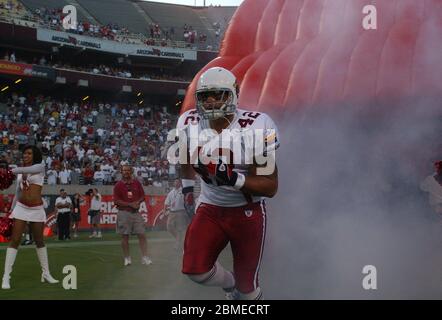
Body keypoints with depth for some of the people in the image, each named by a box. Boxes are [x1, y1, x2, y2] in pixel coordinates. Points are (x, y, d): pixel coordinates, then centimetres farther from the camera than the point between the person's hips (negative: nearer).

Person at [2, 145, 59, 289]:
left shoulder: (40, 166, -2)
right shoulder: (20, 173, 9)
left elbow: (29, 170, -25)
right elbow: (18, 192, 15)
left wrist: (14, 170, -32)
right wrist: (12, 210, 11)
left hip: (37, 209, -2)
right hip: (21, 207, 2)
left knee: (39, 241, 9)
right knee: (15, 240, -8)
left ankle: (46, 273, 23)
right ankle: (6, 276, -10)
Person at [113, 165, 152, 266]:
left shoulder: (137, 183, 10)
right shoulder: (118, 185, -1)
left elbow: (142, 196, 14)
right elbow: (116, 201, -6)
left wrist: (137, 202, -7)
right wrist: (130, 204, -13)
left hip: (136, 212, 3)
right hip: (124, 213, -3)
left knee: (142, 235, -3)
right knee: (125, 236, 1)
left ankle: (144, 257, -2)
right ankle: (127, 258, 10)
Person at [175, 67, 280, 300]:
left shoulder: (255, 128, -21)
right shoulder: (190, 125, -7)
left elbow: (270, 187, -19)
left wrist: (234, 179, -33)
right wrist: (187, 189, 13)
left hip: (247, 212, -3)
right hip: (209, 209, 3)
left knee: (247, 286, 5)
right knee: (195, 269, -17)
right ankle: (230, 285, 17)